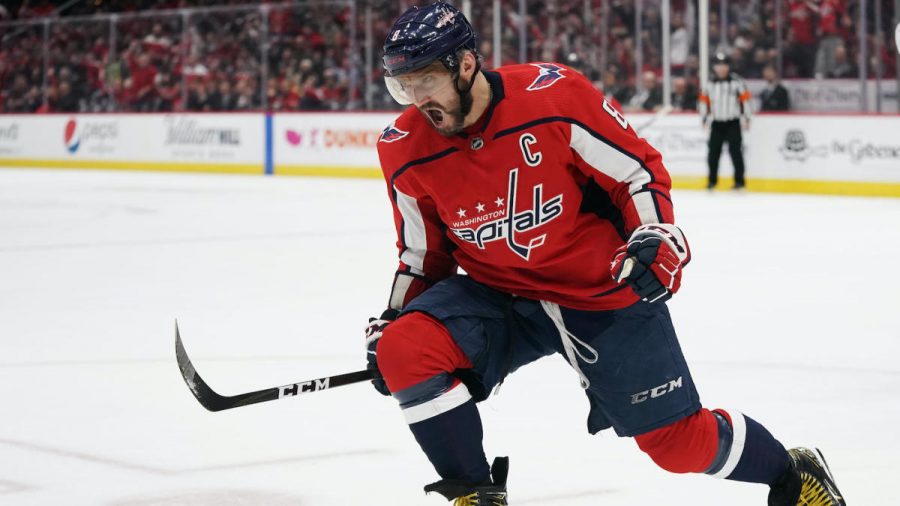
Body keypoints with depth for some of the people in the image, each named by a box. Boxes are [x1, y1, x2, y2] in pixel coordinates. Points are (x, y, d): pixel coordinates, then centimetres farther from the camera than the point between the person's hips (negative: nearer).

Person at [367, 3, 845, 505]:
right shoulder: (407, 153, -9)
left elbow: (638, 169, -8)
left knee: (679, 441, -2)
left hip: (605, 290, -3)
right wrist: (391, 319, -1)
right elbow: (424, 257, 8)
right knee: (402, 350, -24)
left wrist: (654, 236, -22)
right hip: (497, 294, 3)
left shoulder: (555, 97, -21)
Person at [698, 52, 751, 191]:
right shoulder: (710, 83, 5)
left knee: (735, 151, -8)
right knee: (713, 152, 2)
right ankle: (712, 180, 13)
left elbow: (745, 99, -5)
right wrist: (704, 119, 11)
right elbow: (704, 100, 13)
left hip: (733, 122, -4)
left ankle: (739, 180, -1)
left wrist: (746, 119, -7)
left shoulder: (736, 81, -7)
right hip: (716, 123, 4)